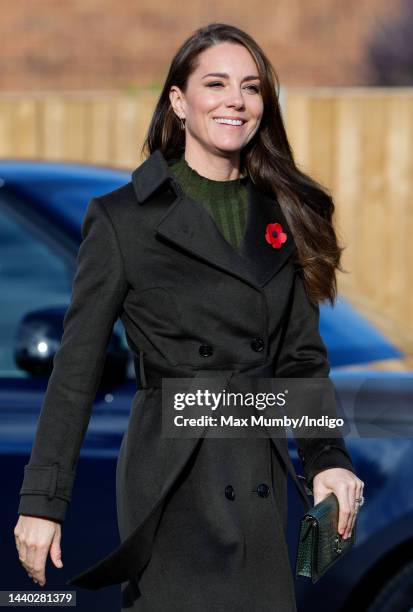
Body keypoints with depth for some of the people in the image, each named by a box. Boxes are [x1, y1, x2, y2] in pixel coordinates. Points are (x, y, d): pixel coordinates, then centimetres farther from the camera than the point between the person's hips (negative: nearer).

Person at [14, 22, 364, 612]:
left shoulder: (283, 215, 10)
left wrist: (327, 458, -3)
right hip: (170, 480, -4)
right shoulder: (123, 218, -2)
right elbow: (77, 367, -2)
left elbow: (302, 357, 13)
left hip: (261, 484, 4)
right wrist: (42, 501, -5)